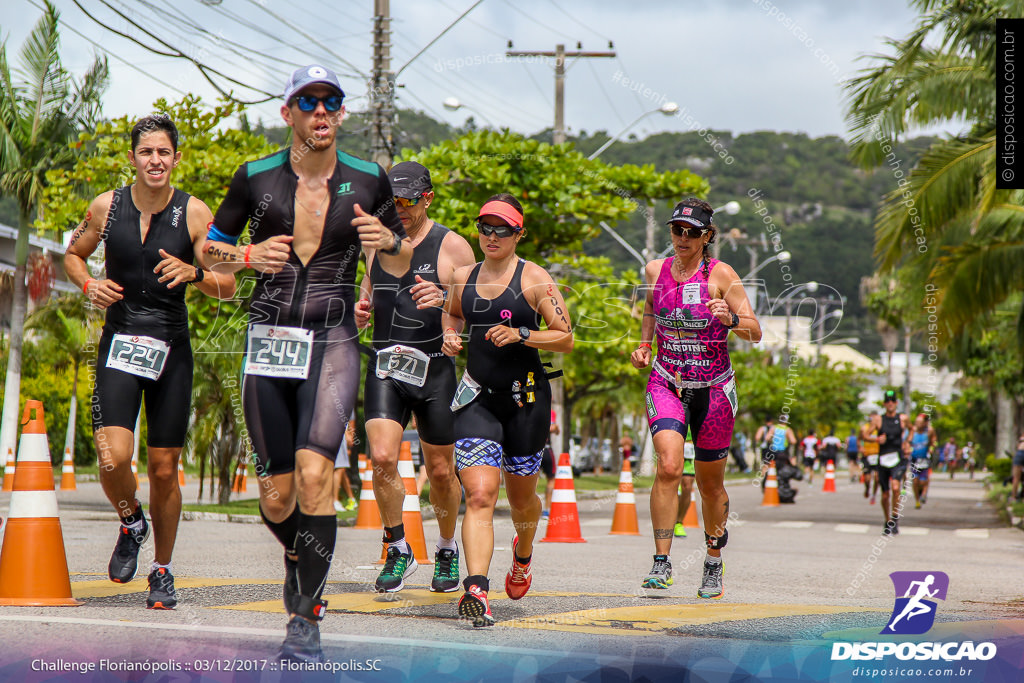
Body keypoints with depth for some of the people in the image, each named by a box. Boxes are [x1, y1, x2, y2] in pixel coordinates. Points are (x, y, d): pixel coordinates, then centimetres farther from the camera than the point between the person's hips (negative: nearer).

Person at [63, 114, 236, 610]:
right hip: (119, 345, 0)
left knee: (164, 468, 4)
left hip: (171, 350, 0)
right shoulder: (106, 207, 0)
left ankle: (162, 570, 24)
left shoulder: (194, 213, -4)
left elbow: (227, 286, -1)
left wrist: (193, 273, -21)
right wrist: (89, 285, -3)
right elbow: (73, 254, 17)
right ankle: (130, 524, 16)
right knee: (113, 459, -17)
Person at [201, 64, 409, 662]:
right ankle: (299, 558, 39)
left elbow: (401, 266, 13)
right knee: (277, 499, 3)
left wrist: (388, 241, -10)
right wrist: (248, 255, -8)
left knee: (314, 475, -20)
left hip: (333, 344, -1)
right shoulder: (256, 178, 3)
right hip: (269, 343, 1)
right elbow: (210, 248, 14)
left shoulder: (368, 180, 3)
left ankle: (307, 620, -10)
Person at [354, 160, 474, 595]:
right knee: (382, 458, -15)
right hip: (385, 367, 3)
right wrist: (361, 311, 3)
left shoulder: (452, 247, -2)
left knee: (440, 470, 6)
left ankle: (447, 550, 30)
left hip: (434, 370, -3)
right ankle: (397, 551, 2)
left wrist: (444, 300, -22)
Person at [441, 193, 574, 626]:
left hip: (525, 397, -1)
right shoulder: (463, 277, 7)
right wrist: (450, 335, 6)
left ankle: (523, 553, 49)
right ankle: (476, 591, -26)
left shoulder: (534, 279, -4)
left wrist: (521, 334, -18)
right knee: (480, 496, -16)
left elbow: (566, 339, -4)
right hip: (477, 397, 2)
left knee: (521, 498, 15)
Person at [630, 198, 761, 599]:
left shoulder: (721, 275, -7)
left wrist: (730, 319, -29)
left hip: (713, 388, -1)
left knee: (710, 483, 10)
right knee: (668, 465, -22)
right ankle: (661, 562, -17)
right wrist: (644, 345, 9)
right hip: (666, 382, 1)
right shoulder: (656, 270, 3)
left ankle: (713, 566, 31)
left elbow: (755, 332, -9)